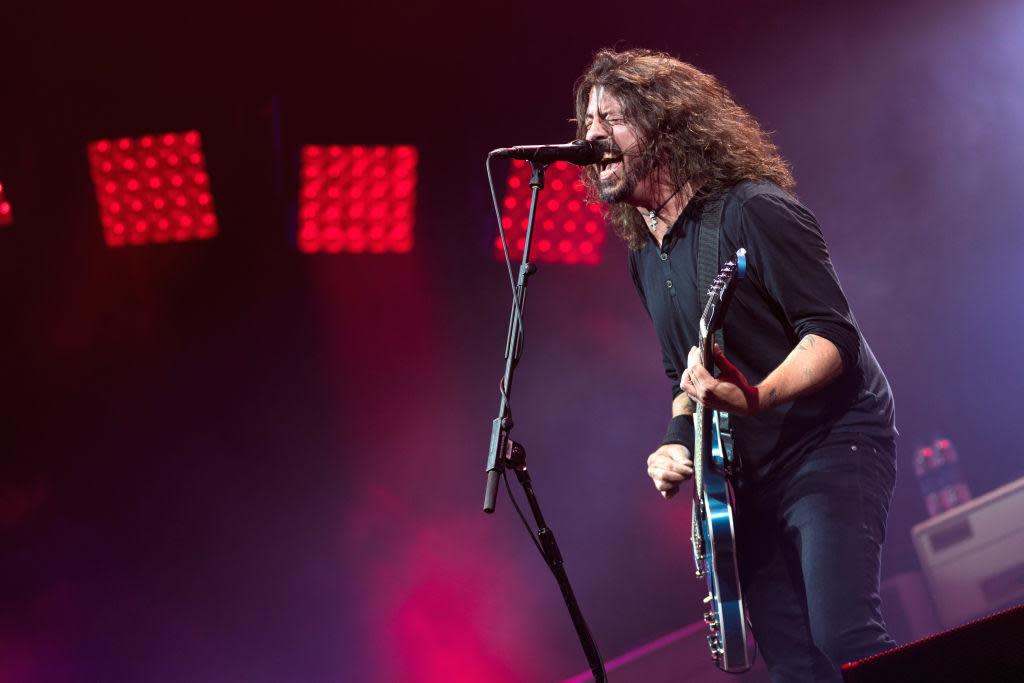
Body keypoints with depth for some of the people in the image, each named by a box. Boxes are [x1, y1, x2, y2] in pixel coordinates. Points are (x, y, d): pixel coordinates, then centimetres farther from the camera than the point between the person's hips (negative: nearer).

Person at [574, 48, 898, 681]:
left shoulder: (751, 211, -13)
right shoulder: (646, 255, 12)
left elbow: (833, 334, -19)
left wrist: (753, 398, -35)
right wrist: (680, 441, 3)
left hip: (830, 446, -8)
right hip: (754, 477, 8)